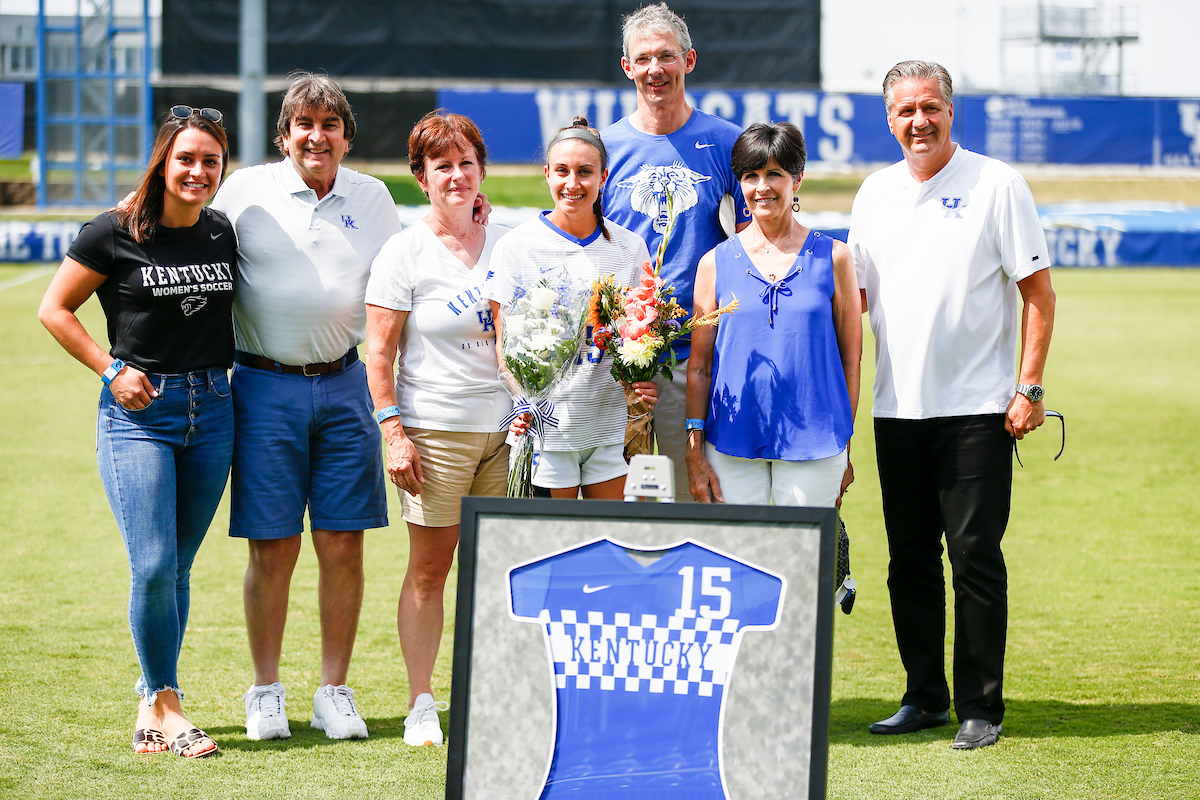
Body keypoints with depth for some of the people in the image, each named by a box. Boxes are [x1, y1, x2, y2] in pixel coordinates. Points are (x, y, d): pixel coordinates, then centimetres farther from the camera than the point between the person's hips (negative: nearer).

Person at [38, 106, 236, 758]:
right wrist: (112, 370, -7)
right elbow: (54, 310, 0)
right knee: (152, 567, -13)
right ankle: (166, 702, 2)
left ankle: (153, 702, 20)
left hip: (211, 410, 4)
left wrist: (218, 374, 9)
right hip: (137, 411, -4)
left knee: (177, 568, 8)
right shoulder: (116, 234, -7)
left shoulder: (225, 235, 6)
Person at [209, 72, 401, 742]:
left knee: (343, 544, 2)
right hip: (266, 386, -2)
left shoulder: (372, 197, 9)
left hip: (344, 385, 2)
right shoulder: (246, 191, 0)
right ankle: (266, 692, 12)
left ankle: (335, 692, 11)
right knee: (274, 548, -1)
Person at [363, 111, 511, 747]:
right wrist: (394, 433, -12)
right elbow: (378, 352, -4)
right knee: (428, 569, 0)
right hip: (435, 428, -4)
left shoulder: (505, 246, 11)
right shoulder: (404, 253, -2)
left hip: (504, 427, 4)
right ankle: (421, 704, 6)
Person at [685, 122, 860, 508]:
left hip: (814, 446, -1)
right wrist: (694, 452, 2)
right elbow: (699, 366, 8)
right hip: (732, 444, 1)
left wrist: (846, 449, 4)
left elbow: (850, 360, 6)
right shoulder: (716, 263, 7)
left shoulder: (833, 258, 4)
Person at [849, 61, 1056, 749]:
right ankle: (925, 697, 18)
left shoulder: (996, 185, -3)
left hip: (976, 408, -5)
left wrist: (1029, 387, -11)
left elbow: (1038, 293, -4)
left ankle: (981, 706, 1)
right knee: (910, 561, 9)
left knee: (976, 558, -5)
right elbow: (854, 298, 17)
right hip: (898, 407, 5)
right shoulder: (877, 193, 11)